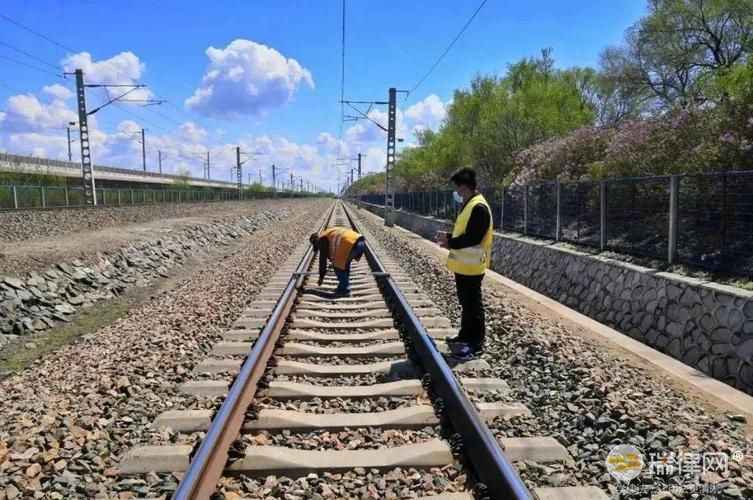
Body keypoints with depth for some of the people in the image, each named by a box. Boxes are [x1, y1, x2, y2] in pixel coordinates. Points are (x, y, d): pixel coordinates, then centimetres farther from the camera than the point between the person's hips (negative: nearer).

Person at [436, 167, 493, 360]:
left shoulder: (478, 207, -21)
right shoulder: (468, 205, 12)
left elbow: (473, 238, -25)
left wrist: (450, 242, -16)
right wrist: (450, 238, 5)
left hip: (471, 266, -10)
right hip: (463, 264, 10)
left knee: (473, 304, -1)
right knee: (466, 302, 18)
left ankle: (476, 344, 8)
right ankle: (466, 336, 31)